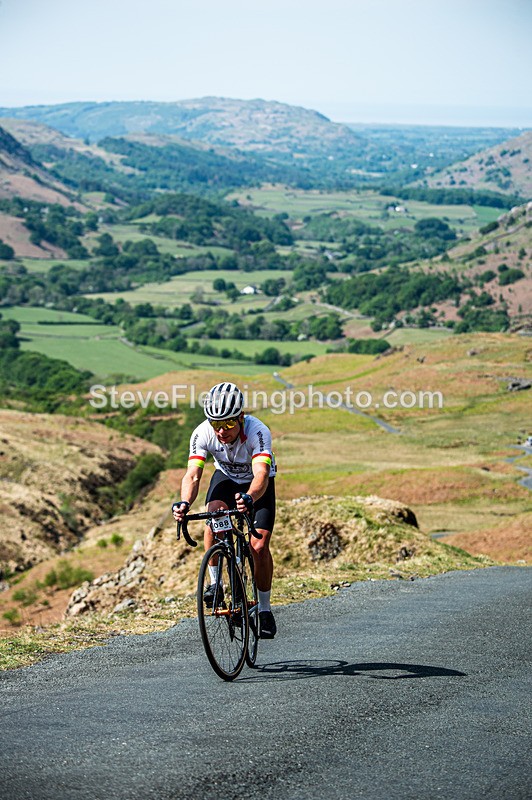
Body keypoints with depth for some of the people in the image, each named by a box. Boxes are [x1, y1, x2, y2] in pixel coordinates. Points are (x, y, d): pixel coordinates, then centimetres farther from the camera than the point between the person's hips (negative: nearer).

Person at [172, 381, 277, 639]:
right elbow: (193, 475, -36)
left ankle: (264, 609, 5)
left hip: (258, 485, -2)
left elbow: (261, 474, -50)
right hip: (226, 477, 2)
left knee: (259, 546, -15)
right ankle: (215, 582, -12)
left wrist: (248, 499, -70)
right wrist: (184, 503, -56)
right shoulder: (202, 433, -29)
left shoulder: (257, 431, -37)